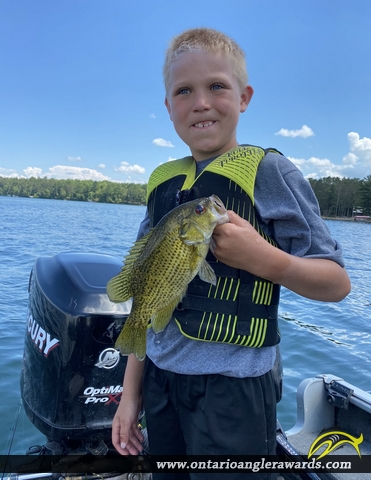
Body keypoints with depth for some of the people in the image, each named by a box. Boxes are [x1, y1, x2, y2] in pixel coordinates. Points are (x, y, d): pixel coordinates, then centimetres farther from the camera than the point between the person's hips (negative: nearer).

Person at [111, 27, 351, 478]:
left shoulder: (269, 171, -9)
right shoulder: (162, 183, 5)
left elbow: (337, 283, -6)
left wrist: (263, 258, -24)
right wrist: (131, 391, 9)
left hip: (232, 389, -5)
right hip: (161, 381, 5)